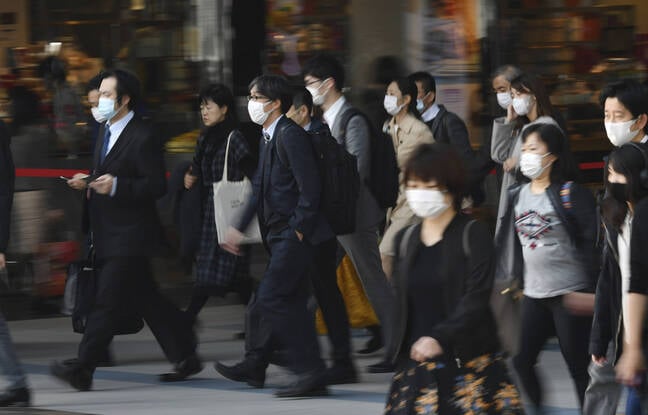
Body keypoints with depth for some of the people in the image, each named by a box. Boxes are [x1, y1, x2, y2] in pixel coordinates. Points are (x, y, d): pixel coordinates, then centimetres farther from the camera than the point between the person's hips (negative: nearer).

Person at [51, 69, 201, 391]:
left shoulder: (143, 139, -14)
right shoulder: (106, 131, 15)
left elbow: (156, 185, -17)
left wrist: (116, 186, -27)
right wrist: (88, 183, 4)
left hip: (129, 235, -9)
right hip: (108, 235, 9)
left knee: (107, 302, -10)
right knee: (145, 300, 12)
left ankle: (83, 368, -12)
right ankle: (185, 357, 20)